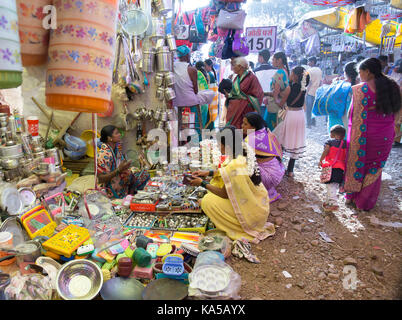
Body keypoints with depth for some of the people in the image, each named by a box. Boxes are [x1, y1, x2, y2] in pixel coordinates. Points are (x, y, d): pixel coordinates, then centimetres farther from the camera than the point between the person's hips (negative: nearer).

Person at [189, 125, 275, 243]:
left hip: (252, 211, -9)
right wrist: (208, 173, 10)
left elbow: (224, 194, -18)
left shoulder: (235, 166, -31)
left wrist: (202, 183, -8)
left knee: (207, 201, -11)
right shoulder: (243, 156, -5)